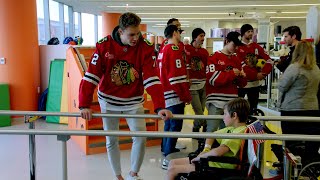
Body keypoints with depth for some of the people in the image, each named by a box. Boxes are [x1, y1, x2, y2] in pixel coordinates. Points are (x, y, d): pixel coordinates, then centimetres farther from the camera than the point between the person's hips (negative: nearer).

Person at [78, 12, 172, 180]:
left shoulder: (145, 47, -15)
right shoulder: (104, 45, -16)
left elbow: (152, 78, -21)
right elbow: (91, 76, -19)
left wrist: (160, 107, -32)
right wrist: (84, 105, -27)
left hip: (134, 101, 0)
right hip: (109, 100, 0)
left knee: (140, 138, -10)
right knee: (111, 141, 10)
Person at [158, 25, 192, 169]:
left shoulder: (163, 50, 15)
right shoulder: (175, 49, -14)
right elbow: (177, 75, -21)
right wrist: (186, 95, -15)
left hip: (167, 93, 10)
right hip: (175, 94, -10)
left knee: (169, 122, 19)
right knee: (175, 125, -7)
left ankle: (166, 149, 31)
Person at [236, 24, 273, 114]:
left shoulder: (256, 47, 10)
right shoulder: (238, 47, -5)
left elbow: (268, 60, 5)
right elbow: (241, 65, -14)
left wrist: (263, 73, -11)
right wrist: (255, 75, -17)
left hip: (255, 83, 5)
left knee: (253, 107, 13)